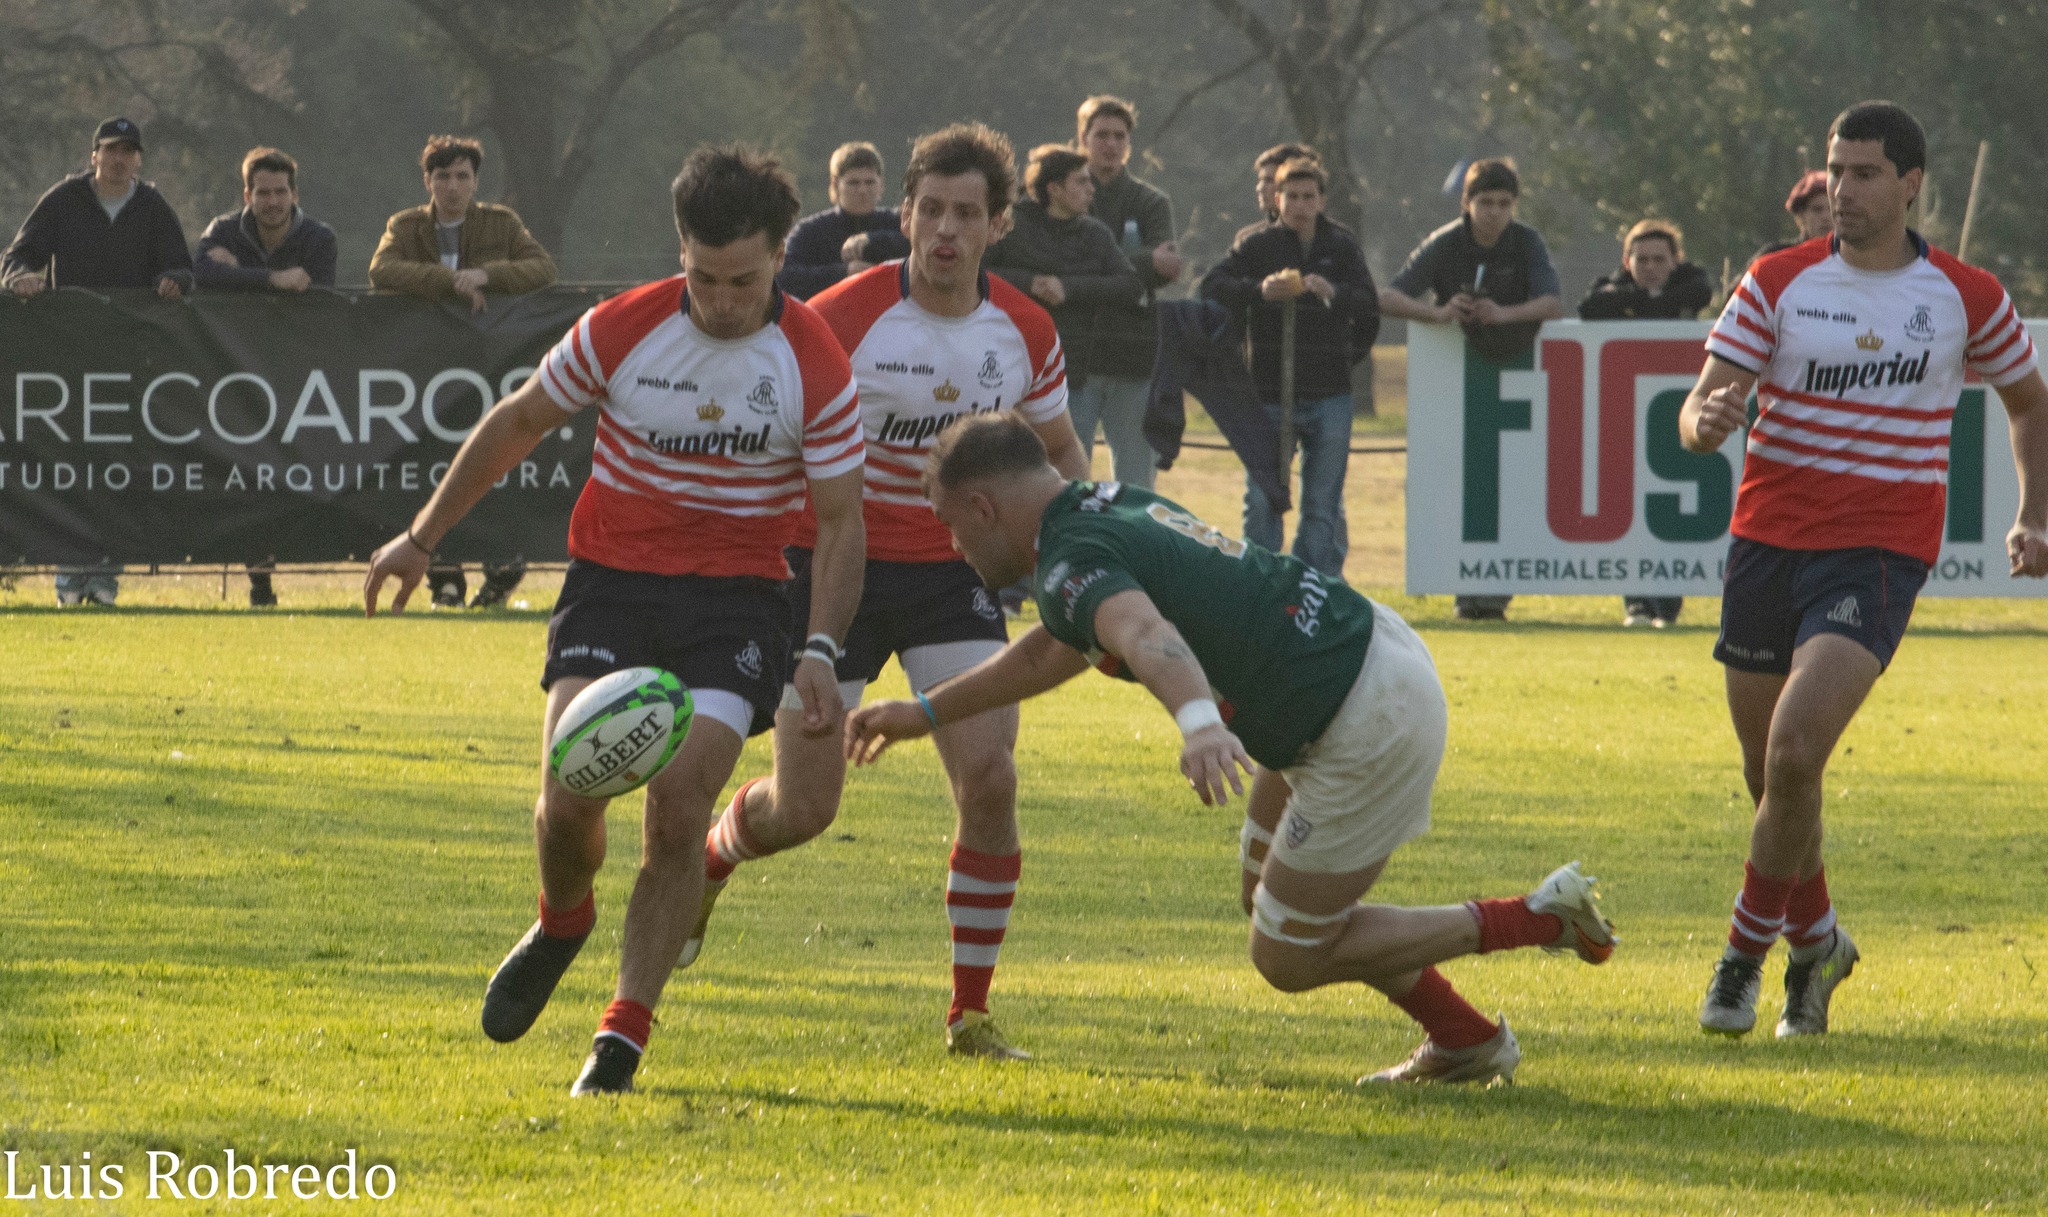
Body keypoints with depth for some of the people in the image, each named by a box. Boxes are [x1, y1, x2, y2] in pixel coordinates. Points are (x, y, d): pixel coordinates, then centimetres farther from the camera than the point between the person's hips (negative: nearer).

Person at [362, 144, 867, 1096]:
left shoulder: (815, 367, -9)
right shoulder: (620, 330, -7)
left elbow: (838, 518, -2)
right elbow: (519, 423, 9)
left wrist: (820, 651, -15)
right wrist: (423, 536, 12)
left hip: (735, 597, -1)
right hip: (611, 579, 1)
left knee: (679, 807, -16)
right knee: (570, 796, -14)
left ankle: (624, 1036, -6)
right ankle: (562, 922, 21)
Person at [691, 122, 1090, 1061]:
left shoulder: (1024, 332, -3)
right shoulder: (845, 318, -16)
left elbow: (1058, 452, 15)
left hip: (952, 573, 3)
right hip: (837, 565, -3)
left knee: (989, 779, -14)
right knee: (803, 807, -1)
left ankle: (970, 1014, -2)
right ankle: (707, 862, 37)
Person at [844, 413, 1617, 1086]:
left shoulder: (1069, 562, -17)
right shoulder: (1110, 507, 14)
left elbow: (1148, 635, -42)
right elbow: (1054, 648, 33)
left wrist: (1199, 721, -62)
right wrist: (925, 713, 39)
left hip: (1367, 730, -10)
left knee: (1290, 958, 5)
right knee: (1269, 893, 26)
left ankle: (1537, 919, 7)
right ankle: (1463, 1043, 32)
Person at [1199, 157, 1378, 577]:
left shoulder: (1342, 246, 6)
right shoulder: (1258, 246, 2)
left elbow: (1369, 305, -2)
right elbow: (1211, 287, -8)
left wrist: (1334, 293, -22)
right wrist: (1259, 290, -25)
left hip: (1329, 396, 1)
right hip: (1271, 395, -1)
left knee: (1323, 505, 3)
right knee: (1262, 502, -2)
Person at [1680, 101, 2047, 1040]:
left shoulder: (1965, 298, 0)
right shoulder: (1779, 282, 0)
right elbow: (1702, 412, -5)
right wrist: (1706, 418, -29)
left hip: (1879, 552, -3)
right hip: (1767, 540, 3)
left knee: (1794, 750, -20)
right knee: (1765, 768, 10)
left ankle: (1747, 953, -4)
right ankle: (1816, 941, 34)